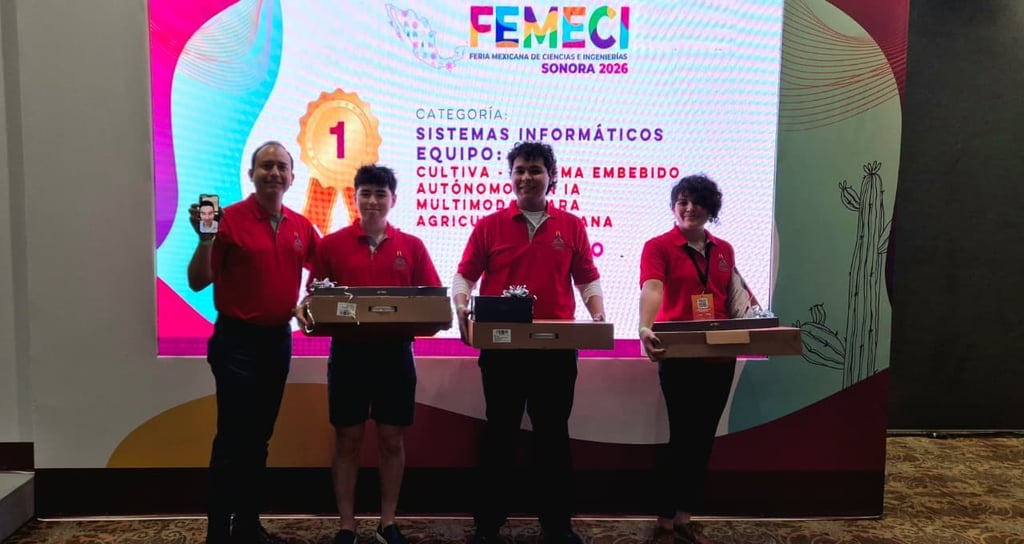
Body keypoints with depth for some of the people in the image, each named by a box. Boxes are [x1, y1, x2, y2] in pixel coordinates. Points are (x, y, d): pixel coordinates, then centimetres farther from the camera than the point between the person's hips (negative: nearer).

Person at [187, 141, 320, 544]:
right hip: (237, 341, -5)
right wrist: (205, 238, -24)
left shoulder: (301, 226, 5)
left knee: (259, 439, 14)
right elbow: (198, 282, -10)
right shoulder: (229, 219, -10)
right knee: (232, 440, -2)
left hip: (279, 340, 6)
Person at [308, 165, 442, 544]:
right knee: (347, 440, 7)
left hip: (395, 351, 1)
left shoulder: (412, 246, 3)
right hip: (348, 350, -1)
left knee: (392, 440, 9)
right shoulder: (332, 244, 1)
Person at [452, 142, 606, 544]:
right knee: (499, 433, 9)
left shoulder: (571, 226, 6)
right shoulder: (489, 225, 3)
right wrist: (462, 308, -16)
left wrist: (598, 315, -8)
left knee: (553, 434, 10)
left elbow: (587, 280, 9)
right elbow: (464, 277, 3)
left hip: (556, 348, 1)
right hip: (501, 346, -1)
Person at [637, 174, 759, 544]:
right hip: (678, 354, -6)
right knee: (683, 435, -3)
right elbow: (651, 288, -25)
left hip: (720, 356, 6)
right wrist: (646, 328, -43)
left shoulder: (724, 250, 11)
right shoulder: (658, 246, -7)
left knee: (704, 436, 11)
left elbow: (734, 298, 17)